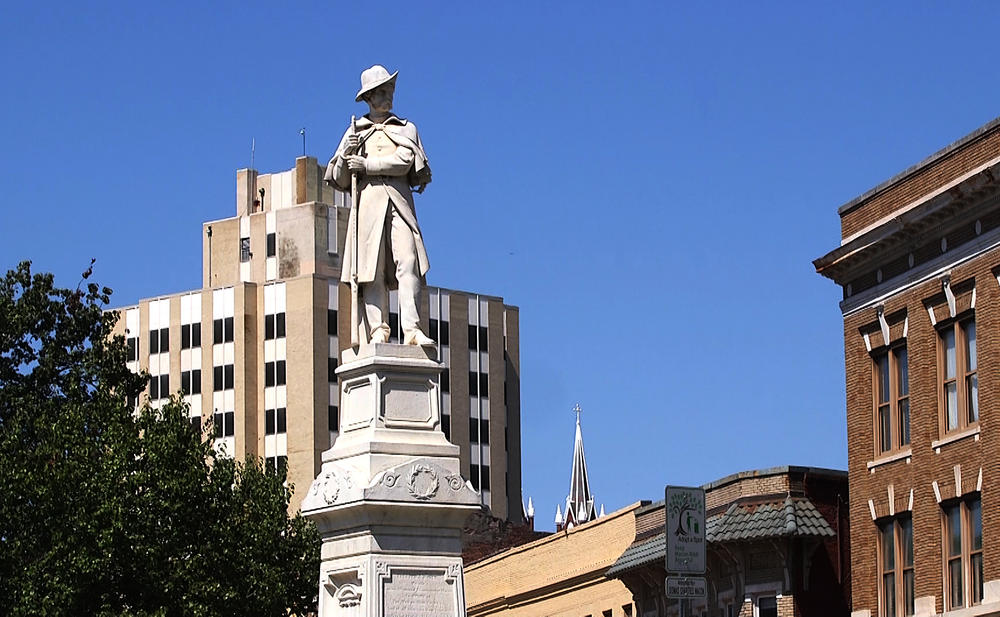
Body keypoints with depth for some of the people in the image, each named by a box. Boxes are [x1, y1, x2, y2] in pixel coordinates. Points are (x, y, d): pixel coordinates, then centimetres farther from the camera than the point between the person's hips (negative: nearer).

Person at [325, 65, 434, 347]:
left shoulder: (406, 129, 21)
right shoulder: (355, 131, 21)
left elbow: (404, 161, 1)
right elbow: (340, 180, 16)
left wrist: (367, 165, -6)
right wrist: (346, 155, -4)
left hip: (399, 200, 0)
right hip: (367, 201, 0)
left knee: (408, 263, -16)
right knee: (373, 269, -10)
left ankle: (412, 329, -23)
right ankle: (378, 330, -14)